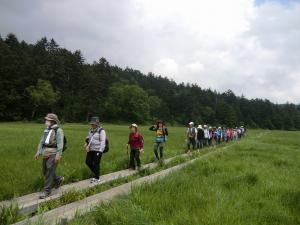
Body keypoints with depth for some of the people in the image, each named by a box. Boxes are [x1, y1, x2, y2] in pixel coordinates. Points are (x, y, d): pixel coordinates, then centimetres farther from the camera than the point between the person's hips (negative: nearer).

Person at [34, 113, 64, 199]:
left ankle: (47, 191, 7)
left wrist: (58, 155, -22)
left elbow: (60, 144, -17)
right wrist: (38, 152, 13)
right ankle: (59, 179, 35)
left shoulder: (58, 130, -11)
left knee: (49, 172, -4)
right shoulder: (47, 130, 13)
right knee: (45, 171, 14)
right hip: (46, 154, 8)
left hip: (53, 154, -8)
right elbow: (42, 141, 18)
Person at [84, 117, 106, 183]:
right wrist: (86, 144, 3)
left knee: (96, 164, -3)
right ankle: (96, 173, 28)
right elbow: (88, 138, 22)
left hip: (98, 150, -8)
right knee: (88, 162, 9)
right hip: (91, 150, 8)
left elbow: (103, 141, -15)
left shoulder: (101, 131, -10)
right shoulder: (91, 130, 13)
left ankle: (97, 178, 12)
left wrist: (100, 151, -19)